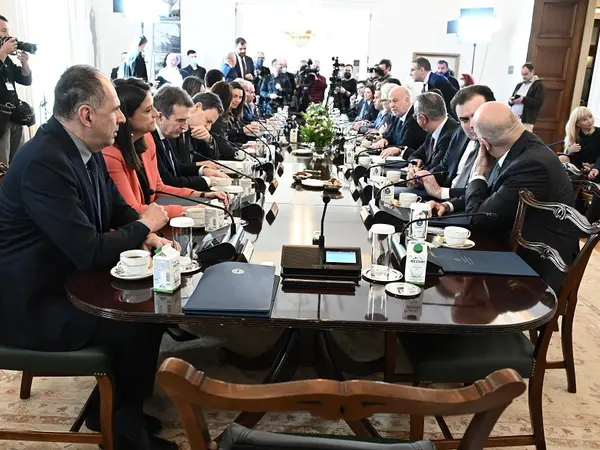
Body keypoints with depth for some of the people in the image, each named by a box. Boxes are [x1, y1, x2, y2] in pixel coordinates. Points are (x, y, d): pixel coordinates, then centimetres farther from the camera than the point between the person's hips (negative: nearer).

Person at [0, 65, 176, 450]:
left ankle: (111, 406, 21)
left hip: (71, 279, 9)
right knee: (140, 323, -16)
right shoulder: (44, 163, -29)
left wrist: (145, 235, -9)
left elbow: (117, 207, 12)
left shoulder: (85, 149, 0)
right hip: (33, 304, -9)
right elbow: (90, 253, -31)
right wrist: (144, 226, -14)